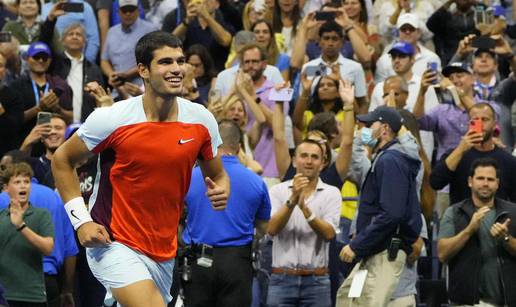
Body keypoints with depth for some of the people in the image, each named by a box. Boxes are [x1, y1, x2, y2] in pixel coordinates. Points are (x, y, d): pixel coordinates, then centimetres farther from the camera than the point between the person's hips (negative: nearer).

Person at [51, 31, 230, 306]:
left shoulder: (201, 120, -2)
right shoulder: (111, 119, -13)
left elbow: (217, 175, 14)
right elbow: (62, 160, 0)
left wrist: (220, 191, -10)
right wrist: (81, 220, -8)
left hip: (164, 252, 5)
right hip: (113, 243, -5)